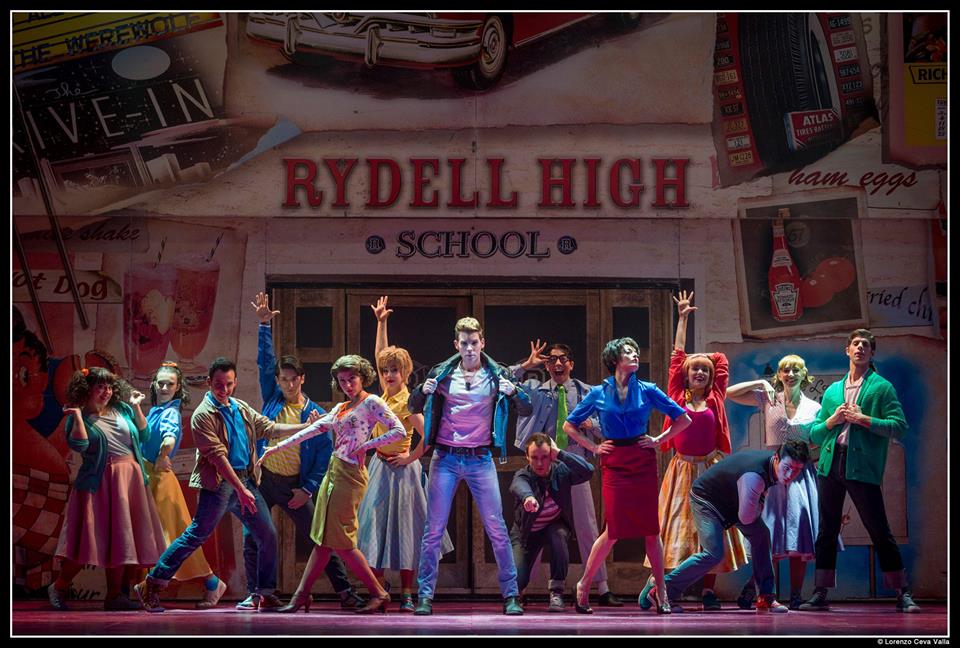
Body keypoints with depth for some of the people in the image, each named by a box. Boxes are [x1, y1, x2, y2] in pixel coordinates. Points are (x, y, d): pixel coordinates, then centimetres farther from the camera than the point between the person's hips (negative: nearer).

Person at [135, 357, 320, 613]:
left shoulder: (241, 408, 15)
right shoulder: (203, 415, -9)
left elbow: (268, 427, 21)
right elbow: (218, 456, -16)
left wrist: (305, 427, 12)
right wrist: (241, 490, -21)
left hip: (246, 479, 7)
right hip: (219, 484, -7)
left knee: (268, 536, 4)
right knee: (197, 535, -8)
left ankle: (266, 596, 14)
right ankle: (150, 586, -1)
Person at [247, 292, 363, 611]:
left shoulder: (315, 414, -3)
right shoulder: (273, 399, 4)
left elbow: (325, 454, -3)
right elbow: (265, 362, 1)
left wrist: (307, 489, -10)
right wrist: (264, 326, -9)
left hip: (294, 485, -2)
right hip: (263, 479, 2)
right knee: (252, 538, -2)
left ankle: (345, 592, 4)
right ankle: (253, 594, 7)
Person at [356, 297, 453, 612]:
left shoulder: (407, 402, -16)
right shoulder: (386, 393, 4)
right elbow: (381, 355, 14)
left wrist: (410, 458, -15)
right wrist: (381, 323, 13)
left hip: (399, 469, -7)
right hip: (379, 467, 7)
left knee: (402, 526, -2)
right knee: (375, 523, 4)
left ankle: (406, 594, 2)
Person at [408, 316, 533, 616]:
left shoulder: (497, 375, 1)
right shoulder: (442, 373, 3)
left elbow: (526, 411, 1)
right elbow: (413, 408, 9)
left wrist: (513, 392, -20)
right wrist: (422, 391, -13)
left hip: (480, 460, 0)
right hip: (446, 459, 1)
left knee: (497, 529, -3)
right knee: (434, 530, 0)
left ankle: (511, 595, 4)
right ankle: (425, 596, 6)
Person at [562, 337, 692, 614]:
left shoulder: (647, 391, 5)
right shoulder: (599, 394, 4)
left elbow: (683, 419, 9)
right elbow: (569, 425, 13)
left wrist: (659, 440, 3)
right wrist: (593, 447, 5)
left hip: (643, 463, 1)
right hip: (615, 464, -1)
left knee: (650, 529, 2)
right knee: (614, 530, -6)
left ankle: (662, 594, 8)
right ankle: (584, 586, 9)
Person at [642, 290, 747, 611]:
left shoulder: (715, 399, 7)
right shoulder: (678, 396, 4)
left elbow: (722, 360, 12)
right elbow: (677, 356, 6)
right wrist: (682, 319, 10)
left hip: (711, 469, 1)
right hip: (682, 469, -1)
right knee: (675, 527, -2)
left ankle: (708, 590, 4)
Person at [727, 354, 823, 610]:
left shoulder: (814, 408, 7)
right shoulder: (768, 399, 5)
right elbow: (730, 393, 0)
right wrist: (760, 384, -5)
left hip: (802, 474, 1)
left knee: (799, 538, 0)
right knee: (767, 536, -4)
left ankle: (796, 596, 6)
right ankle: (750, 590, 7)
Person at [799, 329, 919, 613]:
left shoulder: (882, 388, 6)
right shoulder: (832, 391, 19)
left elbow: (899, 427, -5)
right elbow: (814, 434, 19)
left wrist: (863, 419, -11)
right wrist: (832, 420, 0)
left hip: (862, 467, -4)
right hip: (830, 464, 5)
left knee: (880, 532, -5)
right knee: (827, 532, 6)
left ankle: (903, 595, -1)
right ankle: (820, 594, 10)